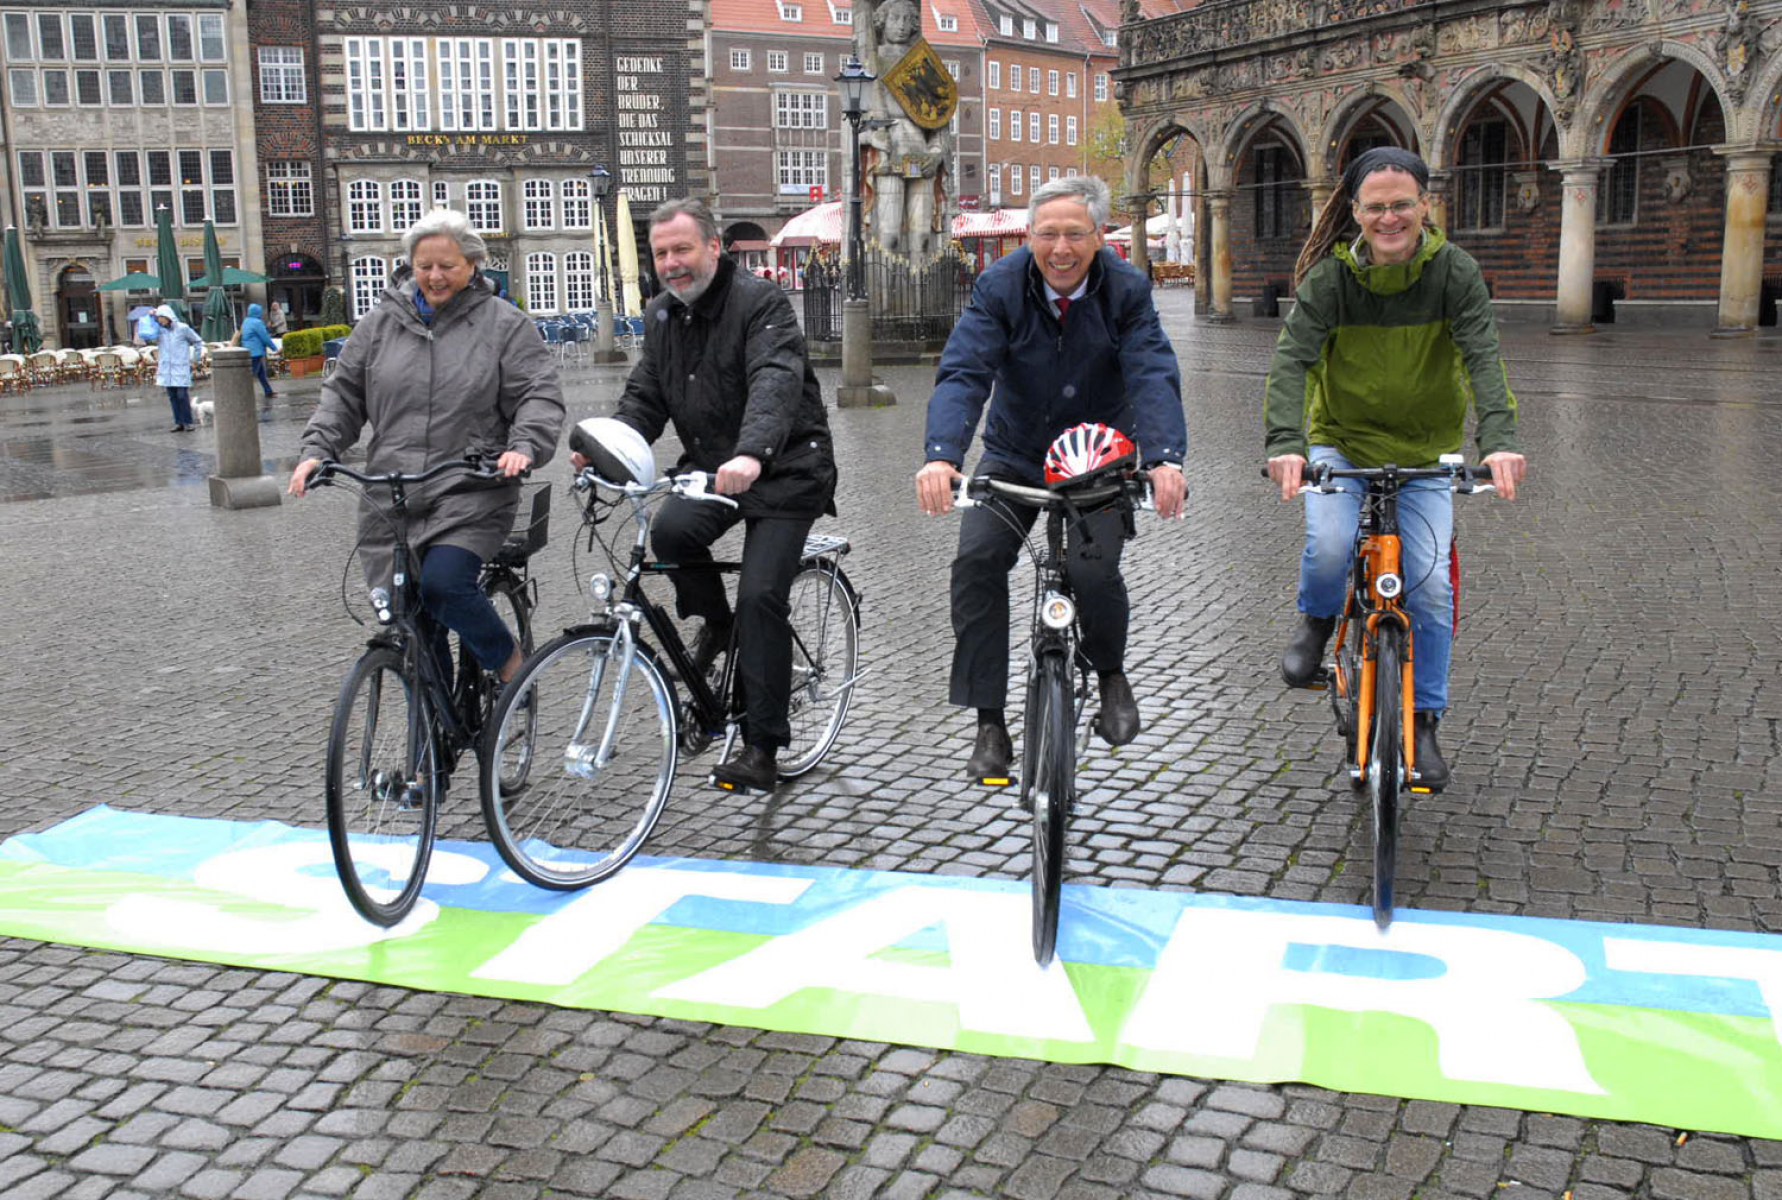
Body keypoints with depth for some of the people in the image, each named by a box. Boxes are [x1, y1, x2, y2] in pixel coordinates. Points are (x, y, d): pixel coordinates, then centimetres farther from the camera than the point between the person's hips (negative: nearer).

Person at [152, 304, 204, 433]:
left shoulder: (183, 328, -2)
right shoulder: (160, 330, 8)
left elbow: (198, 342, 7)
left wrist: (194, 358, 6)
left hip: (181, 368, -4)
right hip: (166, 368, 4)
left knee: (182, 395, -9)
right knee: (172, 397, 4)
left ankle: (187, 422, -1)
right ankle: (178, 422, 9)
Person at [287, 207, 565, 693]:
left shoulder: (504, 324, 4)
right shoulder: (381, 323, 13)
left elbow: (540, 395, -2)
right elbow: (343, 395, 16)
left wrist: (524, 447, -21)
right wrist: (317, 450, 0)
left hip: (472, 494, -4)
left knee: (443, 582, -27)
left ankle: (507, 657, 1)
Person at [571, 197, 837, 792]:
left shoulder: (761, 302, -15)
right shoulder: (661, 316, 8)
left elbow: (776, 382, -32)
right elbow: (645, 396, 6)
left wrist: (751, 454, -50)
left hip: (783, 470, -6)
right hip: (710, 464, 6)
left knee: (761, 598, -14)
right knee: (671, 530, -26)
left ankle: (761, 748, -5)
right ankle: (714, 621, 6)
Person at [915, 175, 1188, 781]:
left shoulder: (1126, 289, -12)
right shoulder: (999, 287, -12)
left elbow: (1154, 377, -24)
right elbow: (963, 373, -24)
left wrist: (1165, 457, -44)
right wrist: (940, 454, -43)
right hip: (1014, 455, 1)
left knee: (1092, 570, -23)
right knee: (976, 561, -18)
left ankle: (1111, 674, 11)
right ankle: (990, 724, -6)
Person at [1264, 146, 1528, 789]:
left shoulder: (1454, 271, -13)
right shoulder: (1330, 275, -14)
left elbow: (1483, 358, -23)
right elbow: (1292, 358, -25)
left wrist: (1499, 440, -41)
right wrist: (1285, 443, -43)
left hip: (1425, 451, 1)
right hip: (1340, 440, -1)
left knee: (1431, 584, -6)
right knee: (1328, 547, -27)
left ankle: (1423, 720, 13)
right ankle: (1316, 622, 9)